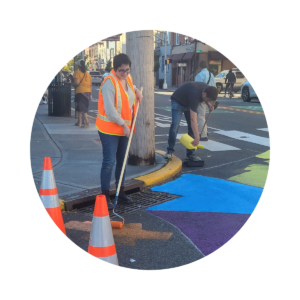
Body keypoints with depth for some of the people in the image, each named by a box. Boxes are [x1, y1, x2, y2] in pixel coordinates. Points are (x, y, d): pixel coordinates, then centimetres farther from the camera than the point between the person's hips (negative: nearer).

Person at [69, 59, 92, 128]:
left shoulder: (77, 72, -6)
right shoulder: (88, 74, 14)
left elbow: (76, 83, -17)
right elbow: (90, 85, 14)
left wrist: (71, 81, 3)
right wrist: (90, 94, 18)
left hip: (80, 92, -7)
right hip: (87, 92, 7)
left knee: (82, 108, -8)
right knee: (80, 108, 18)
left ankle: (87, 122, -20)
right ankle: (79, 122, 22)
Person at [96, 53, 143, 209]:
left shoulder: (128, 78, 4)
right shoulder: (109, 82, -20)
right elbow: (110, 110, -24)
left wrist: (136, 91, 11)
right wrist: (123, 124, -18)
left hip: (124, 128, 8)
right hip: (109, 128, -8)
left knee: (122, 160, 14)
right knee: (109, 161, -7)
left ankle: (120, 192, 27)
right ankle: (105, 195, 3)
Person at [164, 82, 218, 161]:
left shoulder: (207, 88, -19)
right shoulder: (195, 95, -42)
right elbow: (193, 119, -46)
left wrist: (209, 104, -10)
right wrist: (197, 138, -49)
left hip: (189, 102, 7)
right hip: (178, 102, -7)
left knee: (192, 127, -5)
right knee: (175, 125, -22)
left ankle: (190, 153, -1)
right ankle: (170, 150, -7)